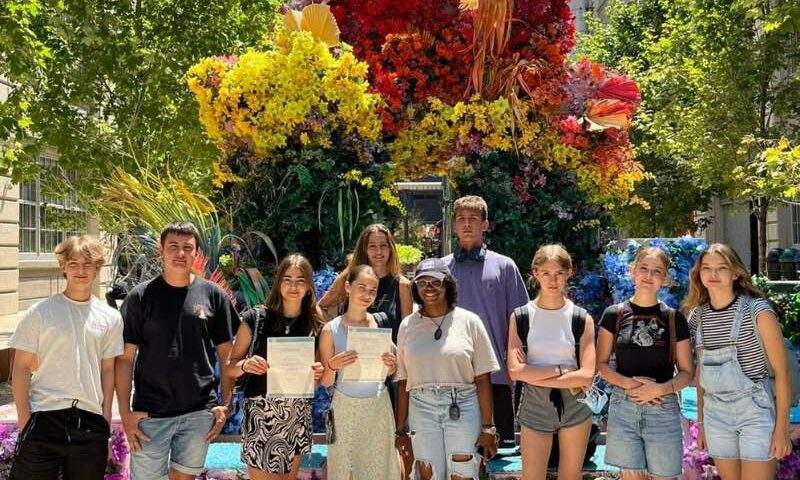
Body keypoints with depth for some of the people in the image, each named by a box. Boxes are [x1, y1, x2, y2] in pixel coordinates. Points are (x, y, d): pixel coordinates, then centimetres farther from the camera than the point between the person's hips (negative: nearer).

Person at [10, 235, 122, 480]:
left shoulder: (110, 318, 7)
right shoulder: (39, 313, 0)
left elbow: (107, 370, 11)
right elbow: (21, 368, 0)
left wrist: (106, 421, 7)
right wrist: (24, 420, -5)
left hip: (91, 421, 2)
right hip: (44, 416, -2)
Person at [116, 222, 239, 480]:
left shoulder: (213, 295, 2)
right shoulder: (141, 296, -2)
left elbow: (226, 354, 7)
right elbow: (125, 358, -1)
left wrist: (225, 405, 1)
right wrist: (125, 413, -6)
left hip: (200, 412, 2)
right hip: (150, 413, -1)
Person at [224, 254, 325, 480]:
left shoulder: (315, 323, 5)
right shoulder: (256, 317, -3)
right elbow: (229, 368, 0)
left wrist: (318, 373, -8)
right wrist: (245, 365, -21)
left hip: (298, 413, 3)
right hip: (261, 410, -3)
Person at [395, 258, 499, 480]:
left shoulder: (469, 321, 0)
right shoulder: (408, 325, 6)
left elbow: (483, 379, 0)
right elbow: (403, 382, 8)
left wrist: (488, 427, -4)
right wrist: (400, 430, 8)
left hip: (463, 409, -1)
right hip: (422, 409, 2)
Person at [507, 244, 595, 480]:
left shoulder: (582, 319, -2)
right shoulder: (520, 317, -2)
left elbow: (586, 376, -10)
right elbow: (515, 371, -11)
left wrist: (535, 376, -13)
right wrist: (561, 371, -14)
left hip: (574, 406, 1)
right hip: (534, 407, 0)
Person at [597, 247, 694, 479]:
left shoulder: (674, 318, 4)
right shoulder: (614, 314, 3)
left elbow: (686, 372, 6)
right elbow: (601, 364, 6)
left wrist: (661, 389, -13)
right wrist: (628, 383, -12)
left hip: (663, 409, 0)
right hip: (623, 407, 0)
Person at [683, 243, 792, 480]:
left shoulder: (757, 310, -9)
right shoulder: (698, 317, 5)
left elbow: (781, 371, -9)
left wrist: (782, 427, -12)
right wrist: (700, 421, 13)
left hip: (755, 410, -4)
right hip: (715, 414, 4)